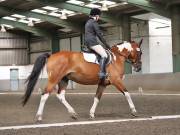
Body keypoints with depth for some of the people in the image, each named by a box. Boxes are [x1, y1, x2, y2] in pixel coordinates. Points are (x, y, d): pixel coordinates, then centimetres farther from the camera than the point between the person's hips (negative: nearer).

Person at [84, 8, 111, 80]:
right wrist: (106, 44, -4)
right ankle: (102, 73, -35)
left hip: (87, 42, 10)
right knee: (104, 55, -19)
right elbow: (99, 34, -10)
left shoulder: (88, 22, 22)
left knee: (104, 50, 23)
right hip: (92, 42, -10)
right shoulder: (94, 22, -7)